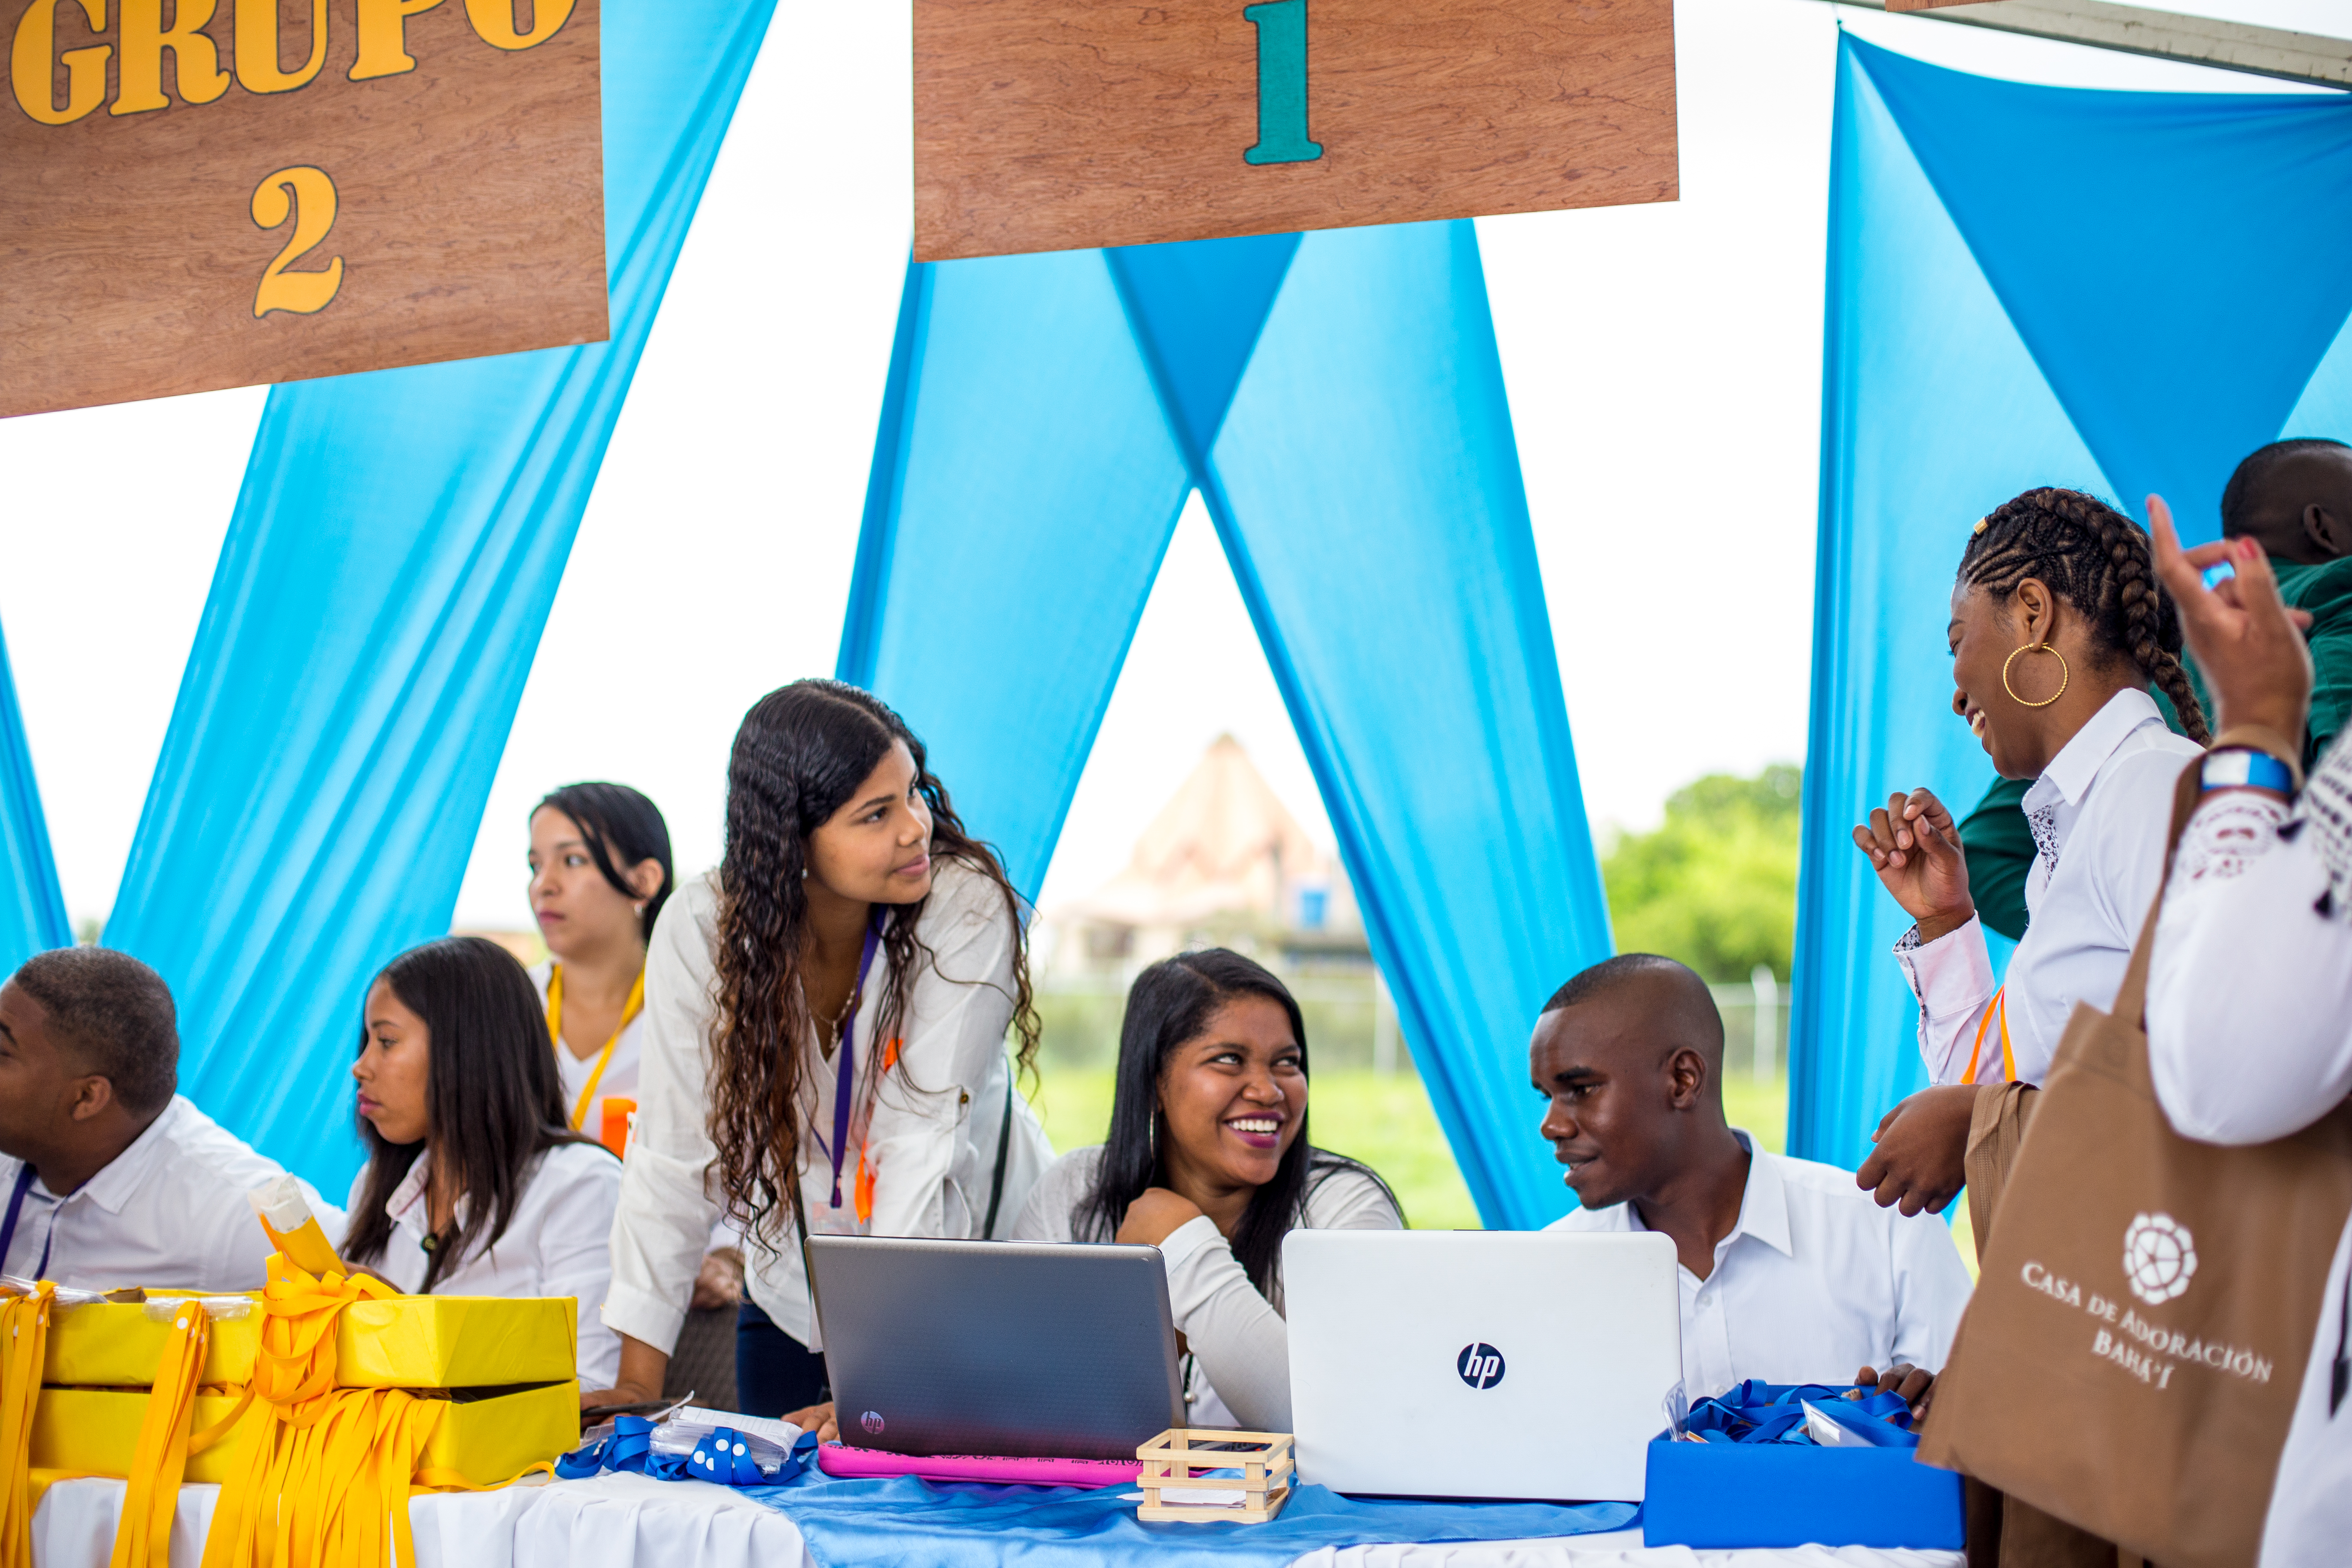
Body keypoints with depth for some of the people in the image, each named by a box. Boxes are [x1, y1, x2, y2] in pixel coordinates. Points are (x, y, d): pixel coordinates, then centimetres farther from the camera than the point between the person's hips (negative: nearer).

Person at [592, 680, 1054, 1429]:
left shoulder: (966, 908, -25)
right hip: (795, 1290, 2)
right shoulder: (702, 928, -18)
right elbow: (676, 1156, -14)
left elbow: (922, 1141, -29)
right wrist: (638, 1383, -16)